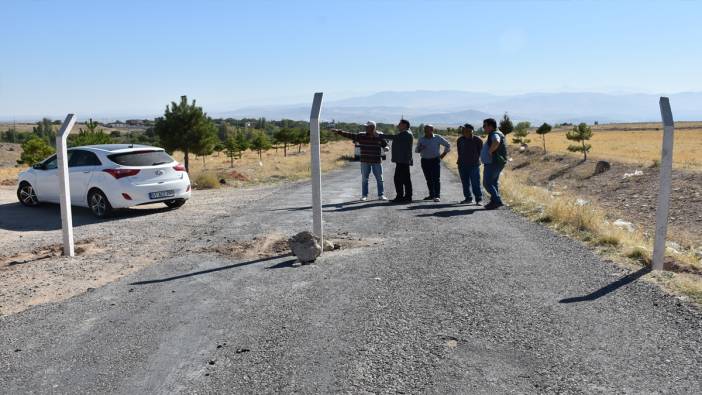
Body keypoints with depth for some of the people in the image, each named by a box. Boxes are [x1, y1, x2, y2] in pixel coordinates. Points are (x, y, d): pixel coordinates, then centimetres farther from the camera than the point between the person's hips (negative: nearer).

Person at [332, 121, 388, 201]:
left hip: (377, 161, -1)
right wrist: (338, 131, -9)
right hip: (365, 161, 1)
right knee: (364, 179, 6)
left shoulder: (379, 137, -3)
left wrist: (386, 148, -22)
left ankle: (381, 195, 14)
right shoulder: (361, 136, 0)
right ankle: (364, 195, 15)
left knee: (379, 179, 4)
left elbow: (386, 145, 3)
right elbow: (349, 135, -2)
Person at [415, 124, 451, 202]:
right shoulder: (421, 139, 6)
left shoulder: (438, 138, -1)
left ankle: (437, 196, -13)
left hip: (435, 160, -3)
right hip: (425, 161, 3)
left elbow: (448, 145, 10)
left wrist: (443, 154, 5)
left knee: (436, 178, -10)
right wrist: (420, 148, -13)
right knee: (428, 179, 7)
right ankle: (431, 195, 16)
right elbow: (416, 150, 10)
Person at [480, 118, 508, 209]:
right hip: (494, 163, 11)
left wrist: (490, 151, -27)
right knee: (494, 182, 16)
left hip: (493, 163, -11)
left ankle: (497, 201, -14)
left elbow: (496, 142, -39)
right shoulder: (493, 134, 18)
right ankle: (494, 202, 22)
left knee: (487, 183, -10)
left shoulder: (495, 134, -16)